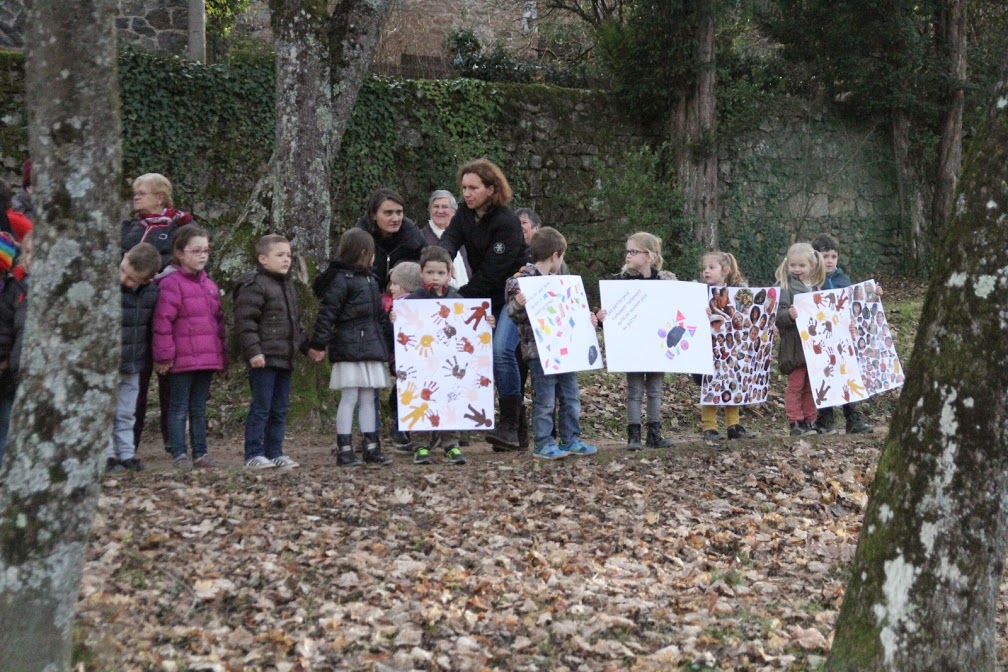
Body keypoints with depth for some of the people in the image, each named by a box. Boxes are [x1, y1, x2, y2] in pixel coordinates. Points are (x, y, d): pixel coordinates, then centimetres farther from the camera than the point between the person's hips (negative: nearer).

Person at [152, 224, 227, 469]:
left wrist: (222, 354, 16)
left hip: (207, 359, 7)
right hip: (181, 360, -7)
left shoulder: (210, 285, 13)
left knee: (199, 409, 13)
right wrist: (164, 356, -14)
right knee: (179, 408, 2)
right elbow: (162, 322, -13)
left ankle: (200, 453, 19)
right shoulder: (171, 284, -11)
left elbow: (218, 321, 19)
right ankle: (179, 454, 6)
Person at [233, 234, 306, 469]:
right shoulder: (254, 285, -11)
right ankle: (253, 455, 0)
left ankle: (274, 452, 19)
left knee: (280, 409, 12)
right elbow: (245, 320, -17)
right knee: (261, 407, -5)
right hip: (264, 359, -9)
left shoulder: (288, 285, 17)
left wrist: (304, 344, 22)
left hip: (285, 358, 9)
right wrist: (253, 351, -22)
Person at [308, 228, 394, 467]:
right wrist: (318, 344, -17)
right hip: (349, 350, -8)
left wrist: (389, 345, 21)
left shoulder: (370, 281, 18)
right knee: (349, 398, -5)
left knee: (368, 398, 11)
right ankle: (344, 450, -1)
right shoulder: (340, 279, -9)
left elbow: (380, 315, 24)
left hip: (371, 349, 8)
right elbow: (327, 313, -14)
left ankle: (371, 448, 15)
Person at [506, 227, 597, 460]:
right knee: (545, 400, -3)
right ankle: (543, 443, 6)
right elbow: (514, 313, -14)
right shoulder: (522, 280, -10)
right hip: (539, 351, -8)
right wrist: (518, 304, -34)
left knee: (571, 396, 12)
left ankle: (570, 439, 21)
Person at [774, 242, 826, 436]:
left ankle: (809, 422, 16)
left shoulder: (815, 287, 14)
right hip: (795, 346, -6)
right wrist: (789, 315, -33)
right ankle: (796, 422, 3)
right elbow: (777, 315, -14)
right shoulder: (784, 287, -5)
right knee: (795, 385, -2)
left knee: (812, 386, 9)